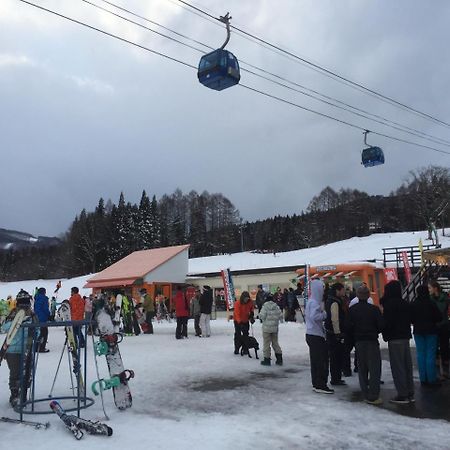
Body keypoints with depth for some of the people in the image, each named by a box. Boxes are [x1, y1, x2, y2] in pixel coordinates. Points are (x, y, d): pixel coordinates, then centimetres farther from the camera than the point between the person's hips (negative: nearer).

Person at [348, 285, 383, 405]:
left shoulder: (352, 310, -3)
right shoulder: (374, 309, -12)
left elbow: (349, 327, -2)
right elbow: (381, 325, -10)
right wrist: (374, 332, 10)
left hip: (358, 342, 3)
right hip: (372, 341, -3)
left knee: (362, 368, 12)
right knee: (374, 368, 2)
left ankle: (366, 395, 17)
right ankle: (373, 396, -1)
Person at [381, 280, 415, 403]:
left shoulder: (389, 304, -14)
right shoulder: (405, 304, 10)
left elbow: (386, 323, -16)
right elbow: (410, 320, 16)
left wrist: (385, 334, -1)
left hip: (395, 339, -8)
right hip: (405, 337, 8)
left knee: (397, 367, -3)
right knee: (407, 365, 12)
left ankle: (402, 395, -1)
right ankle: (410, 393, 18)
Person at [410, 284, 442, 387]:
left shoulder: (413, 305, -5)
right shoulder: (431, 303, -13)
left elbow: (411, 319, 0)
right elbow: (439, 317, -8)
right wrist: (431, 320, 10)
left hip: (418, 331, 3)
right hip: (431, 331, -3)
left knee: (421, 355, 8)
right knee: (431, 355, 1)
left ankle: (423, 379, 12)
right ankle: (432, 379, 4)